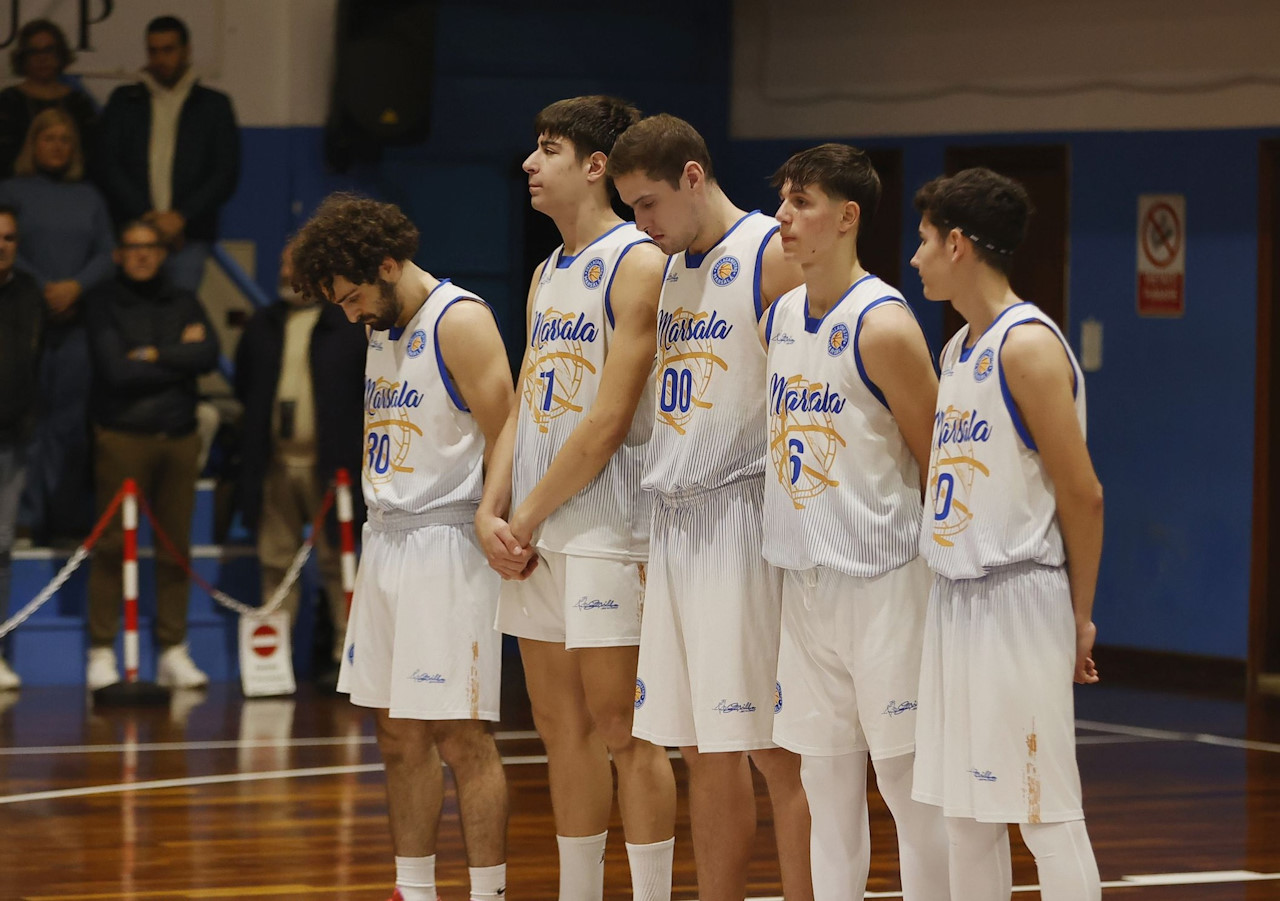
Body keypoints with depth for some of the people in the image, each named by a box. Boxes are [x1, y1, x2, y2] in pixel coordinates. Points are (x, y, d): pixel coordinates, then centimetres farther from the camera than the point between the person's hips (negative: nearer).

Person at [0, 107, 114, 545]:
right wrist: (43, 289, -11)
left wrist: (74, 287, -8)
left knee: (71, 422, -1)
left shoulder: (89, 197, 17)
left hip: (76, 320, 2)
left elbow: (107, 254, 10)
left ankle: (70, 521, 2)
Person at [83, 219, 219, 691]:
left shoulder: (183, 304, 14)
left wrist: (155, 356, -10)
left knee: (175, 547, 2)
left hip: (178, 438, 3)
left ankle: (173, 651, 7)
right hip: (122, 436, -3)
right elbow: (116, 369, -10)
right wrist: (180, 357, -3)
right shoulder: (102, 302, 3)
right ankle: (102, 652, -1)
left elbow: (209, 355, -3)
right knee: (113, 546, -6)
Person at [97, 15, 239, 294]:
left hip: (188, 234, -1)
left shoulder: (214, 104, 13)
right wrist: (146, 216, -6)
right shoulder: (124, 101, 16)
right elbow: (107, 166, 7)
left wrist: (180, 217, -7)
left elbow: (226, 174, 6)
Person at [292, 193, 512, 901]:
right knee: (399, 737, 11)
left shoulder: (459, 321, -11)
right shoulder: (383, 326, 15)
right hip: (384, 542, 9)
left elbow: (504, 442, -15)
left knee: (461, 737, -8)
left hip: (445, 544, -9)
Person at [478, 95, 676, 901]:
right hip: (535, 535, 8)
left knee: (623, 730, -6)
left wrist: (529, 518, -11)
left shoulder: (639, 264, -10)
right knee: (563, 729, 11)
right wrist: (491, 513, 1)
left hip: (606, 527, -8)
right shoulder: (549, 275, 17)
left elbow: (609, 421, -15)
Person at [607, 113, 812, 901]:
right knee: (704, 751, 10)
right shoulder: (671, 270, 16)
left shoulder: (774, 258, -10)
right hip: (675, 522, 8)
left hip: (744, 518, -8)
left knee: (772, 747, -7)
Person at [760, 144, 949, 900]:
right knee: (827, 784, 11)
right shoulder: (779, 319, 10)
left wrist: (945, 575, -8)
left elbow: (938, 463, -9)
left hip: (882, 582, -7)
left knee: (908, 782, -2)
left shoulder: (882, 324, -13)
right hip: (806, 579, 7)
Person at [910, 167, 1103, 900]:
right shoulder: (960, 349, 15)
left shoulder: (1027, 345, -14)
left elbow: (1083, 494, -14)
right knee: (966, 812, 11)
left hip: (1018, 599, -9)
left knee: (1046, 811, -7)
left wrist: (1080, 616, -8)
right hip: (954, 598, 9)